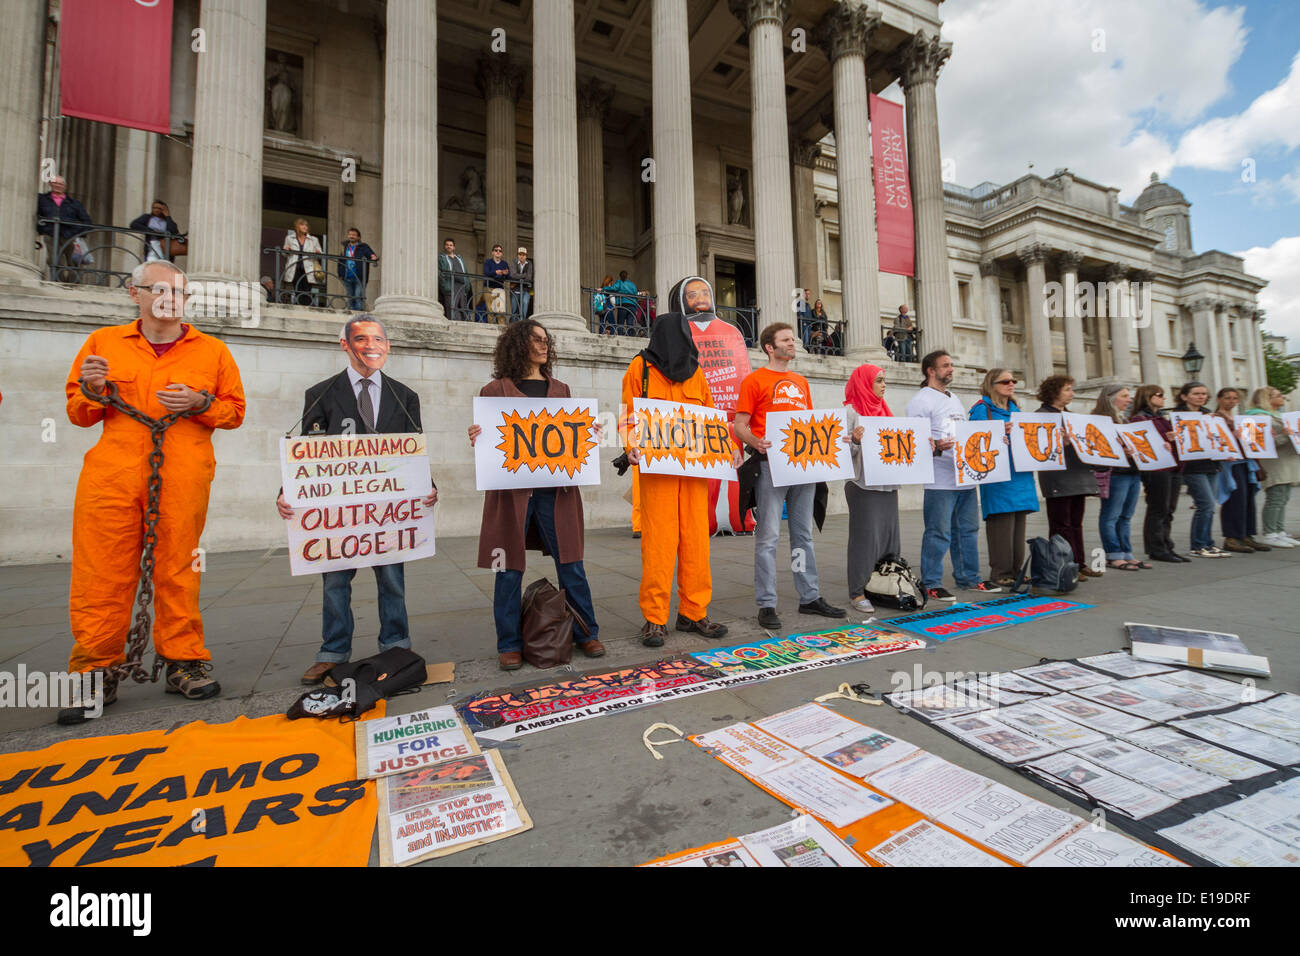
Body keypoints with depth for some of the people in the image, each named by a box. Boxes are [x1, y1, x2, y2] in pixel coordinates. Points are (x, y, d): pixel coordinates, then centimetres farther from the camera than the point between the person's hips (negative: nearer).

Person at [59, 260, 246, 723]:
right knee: (101, 572, -2)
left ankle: (184, 661, 8)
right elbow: (77, 412, 19)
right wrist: (91, 390, -2)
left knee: (178, 569, -2)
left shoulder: (211, 350, 15)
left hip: (183, 476, -1)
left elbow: (235, 410, 13)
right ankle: (95, 672, 9)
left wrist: (201, 403, -7)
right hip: (111, 473, 1)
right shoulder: (103, 342, 17)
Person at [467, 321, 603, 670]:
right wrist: (476, 440, -13)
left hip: (556, 488, 3)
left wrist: (590, 435, 0)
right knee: (509, 569, 3)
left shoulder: (560, 390, 18)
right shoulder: (495, 390, 8)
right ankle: (510, 645, 18)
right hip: (511, 489, -2)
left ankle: (586, 634, 19)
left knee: (571, 564, 4)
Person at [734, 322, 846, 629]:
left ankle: (810, 597, 21)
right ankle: (766, 604, 3)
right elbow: (740, 425, -5)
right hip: (770, 464, -6)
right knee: (768, 536, -4)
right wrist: (756, 442, -25)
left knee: (803, 534, 12)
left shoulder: (802, 382, 20)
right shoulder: (754, 380, 1)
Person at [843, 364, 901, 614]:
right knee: (866, 536, -6)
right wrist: (855, 439, -28)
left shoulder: (883, 410, 19)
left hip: (887, 484, 7)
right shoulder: (851, 411, -3)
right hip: (863, 485, -7)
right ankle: (858, 592, 2)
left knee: (890, 535, 7)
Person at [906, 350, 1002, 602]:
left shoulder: (954, 399, 23)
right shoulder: (921, 400, -5)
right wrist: (936, 447, -32)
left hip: (965, 475, 9)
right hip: (940, 479, -8)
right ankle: (931, 584, 3)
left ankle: (969, 578, 25)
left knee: (967, 529, 13)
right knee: (939, 532, -6)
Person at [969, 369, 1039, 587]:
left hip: (1020, 474, 8)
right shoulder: (982, 409, -3)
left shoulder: (1015, 408, 20)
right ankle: (1000, 573, 0)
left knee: (1018, 523, 9)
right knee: (1001, 524, -8)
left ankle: (1015, 570, 17)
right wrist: (1000, 433, -24)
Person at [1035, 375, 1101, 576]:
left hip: (1078, 475, 8)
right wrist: (1061, 442, -31)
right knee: (1061, 525, -5)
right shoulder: (1042, 415, -5)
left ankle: (1079, 564, 17)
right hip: (1058, 479, -8)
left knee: (1076, 523, 11)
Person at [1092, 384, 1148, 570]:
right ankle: (1114, 556, 0)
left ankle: (1127, 554, 15)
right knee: (1111, 516, -4)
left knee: (1126, 516, 11)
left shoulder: (1125, 419, 21)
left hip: (1133, 472, 9)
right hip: (1115, 473, -9)